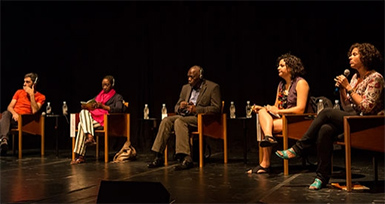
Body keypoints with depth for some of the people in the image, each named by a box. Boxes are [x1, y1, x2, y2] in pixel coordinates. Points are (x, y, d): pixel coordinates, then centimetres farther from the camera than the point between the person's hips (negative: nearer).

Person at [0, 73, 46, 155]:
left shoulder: (40, 96, 8)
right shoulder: (19, 92, 20)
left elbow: (34, 111, -8)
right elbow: (10, 107, 11)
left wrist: (31, 94, -7)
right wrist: (14, 113, -13)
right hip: (13, 116, 3)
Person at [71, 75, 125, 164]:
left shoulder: (117, 97, 12)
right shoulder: (99, 95, 31)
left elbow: (119, 109, -8)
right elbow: (90, 104, 22)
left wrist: (103, 106, -17)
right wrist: (85, 106, -4)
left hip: (105, 120, -6)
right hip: (93, 118, 6)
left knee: (81, 125, -29)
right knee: (83, 112, -29)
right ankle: (90, 137, -45)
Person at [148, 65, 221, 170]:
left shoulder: (213, 87, 0)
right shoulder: (185, 88, 19)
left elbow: (216, 108, -9)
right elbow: (176, 107, 21)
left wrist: (196, 109, -19)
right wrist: (180, 106, -6)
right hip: (184, 116, 7)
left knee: (179, 121, -33)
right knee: (166, 120, -20)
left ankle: (186, 158, -40)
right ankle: (158, 157, -21)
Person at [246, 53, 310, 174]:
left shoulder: (301, 83, -5)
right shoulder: (281, 84, 19)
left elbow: (300, 109, -15)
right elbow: (276, 106, 19)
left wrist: (278, 111, -14)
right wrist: (262, 108, 0)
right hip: (281, 119, 7)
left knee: (263, 125, -24)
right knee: (262, 113, -22)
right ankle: (268, 137, -39)